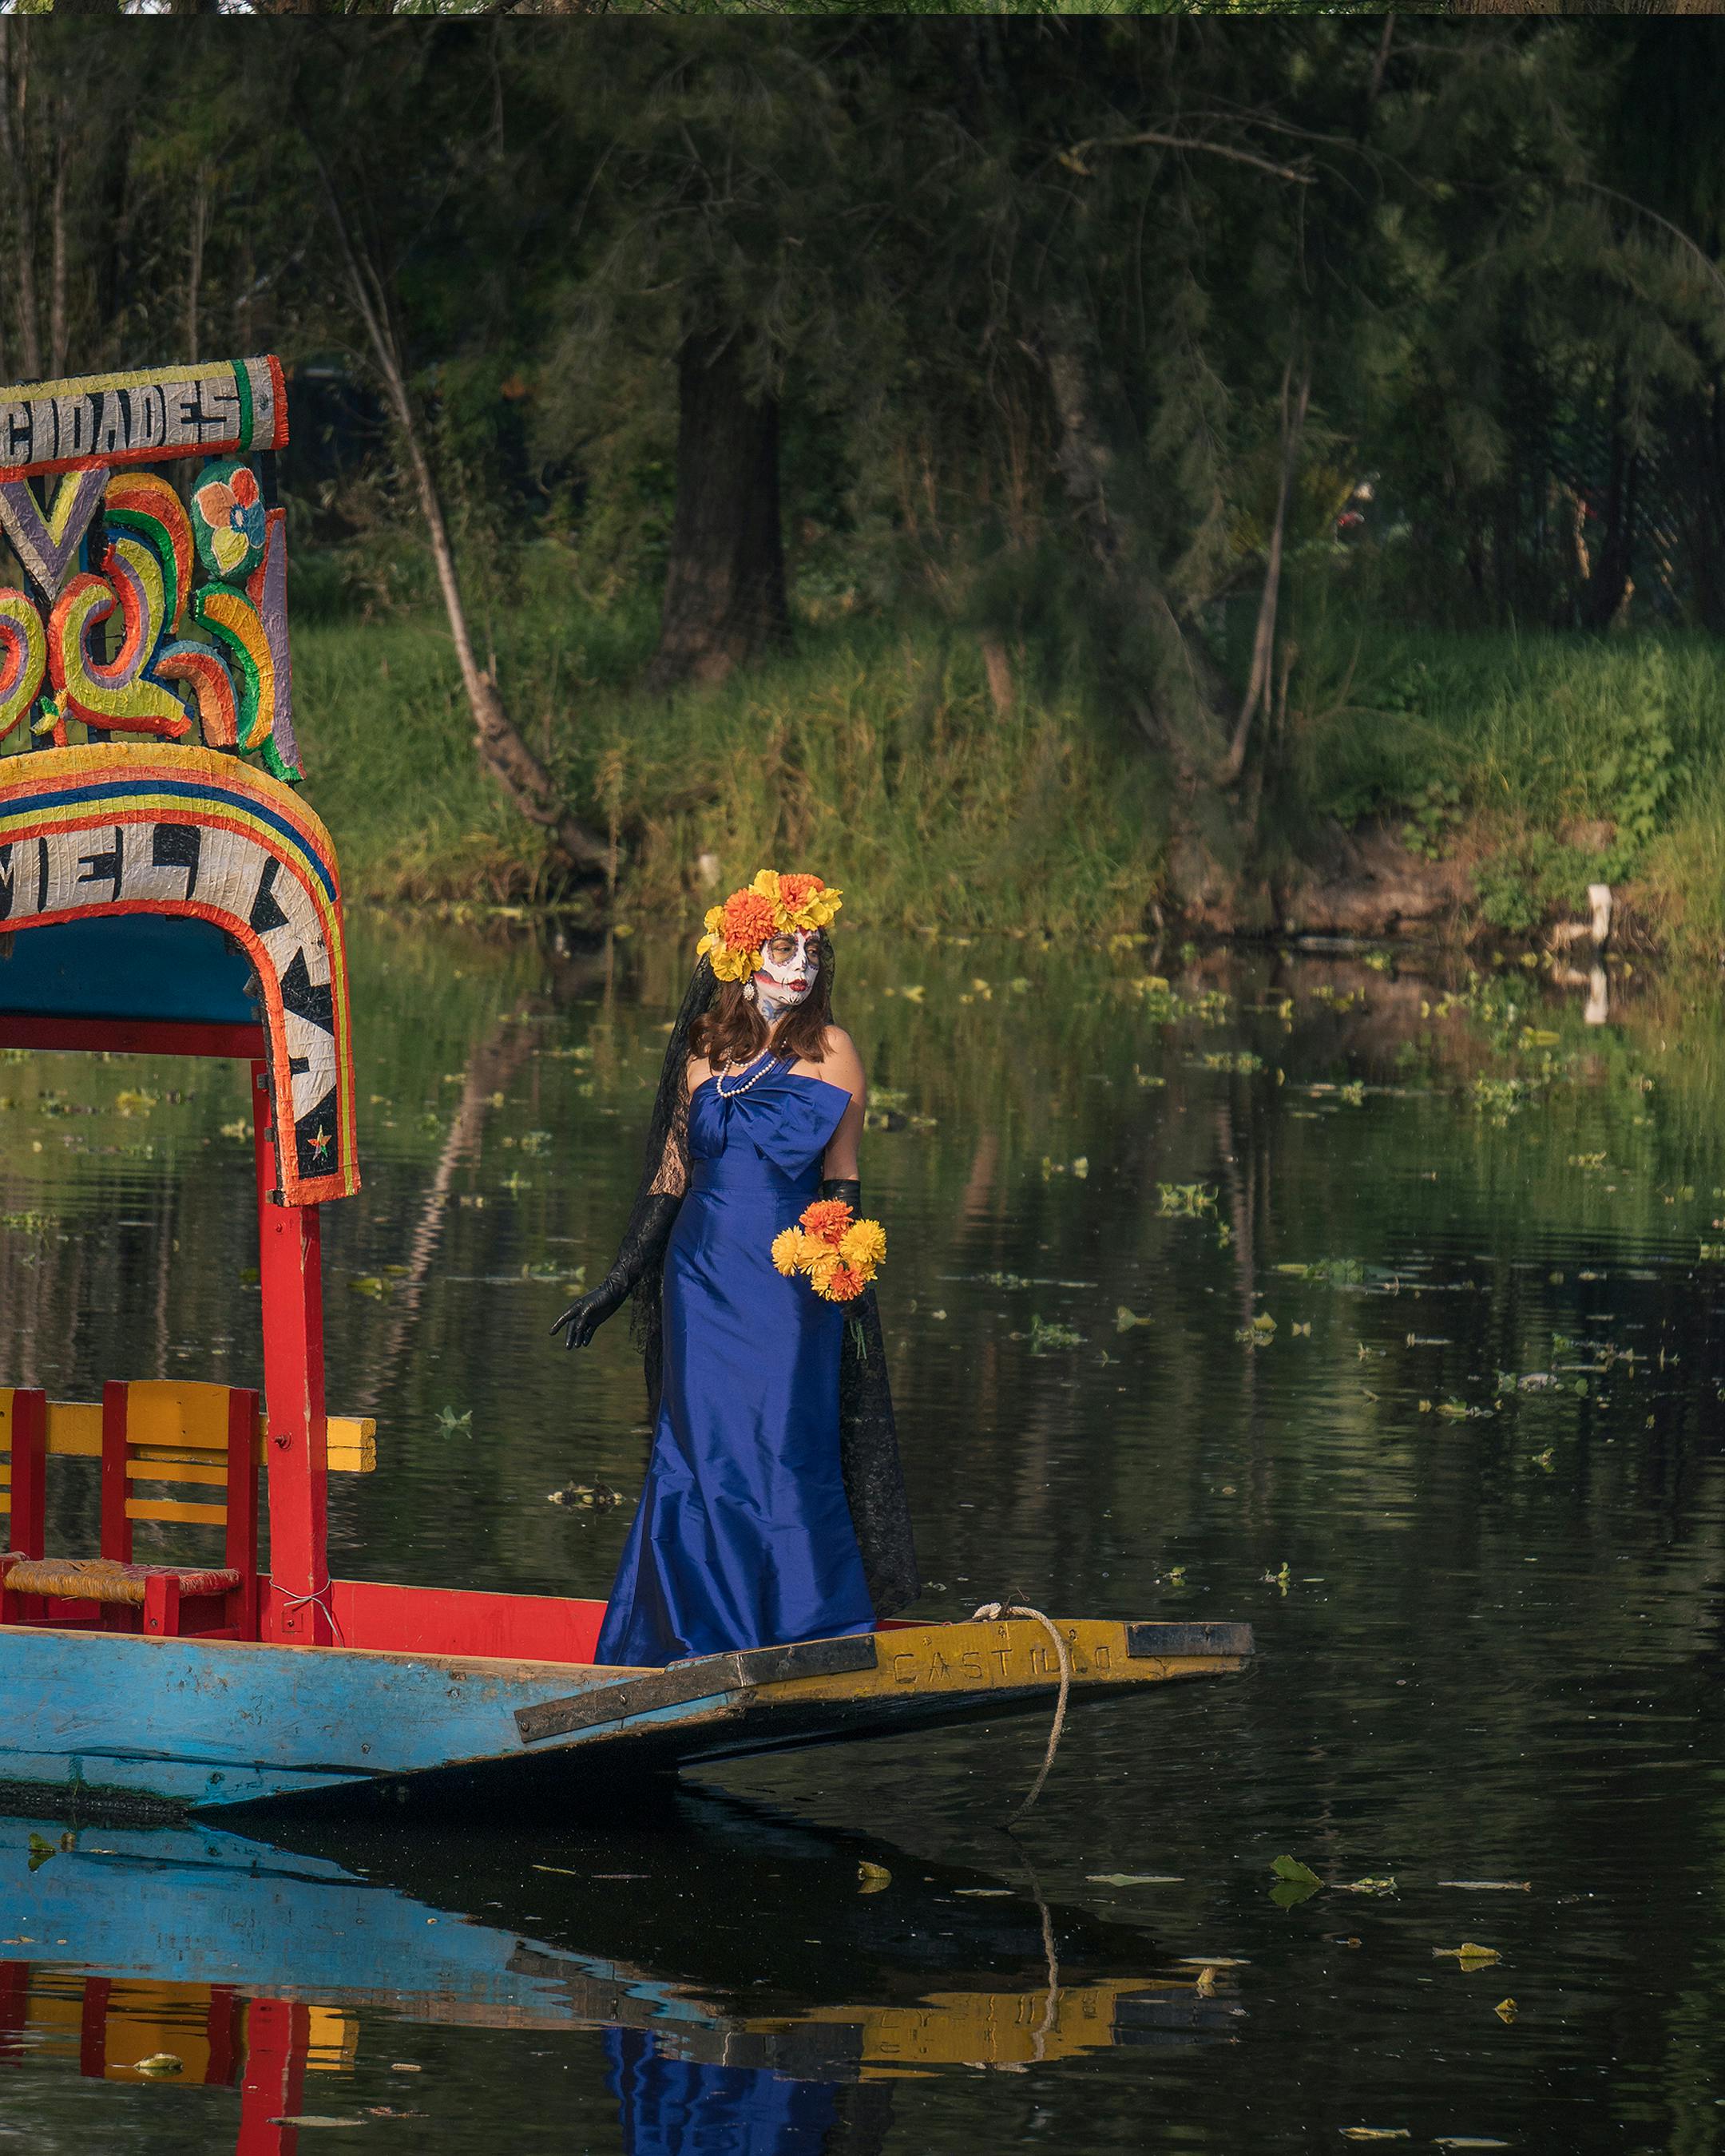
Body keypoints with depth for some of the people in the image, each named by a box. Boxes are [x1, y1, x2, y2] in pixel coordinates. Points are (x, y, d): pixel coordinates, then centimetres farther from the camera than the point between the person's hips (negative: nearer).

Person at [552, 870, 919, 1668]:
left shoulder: (829, 1053, 0)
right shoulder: (705, 1049, 7)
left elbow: (841, 1181, 4)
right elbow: (672, 1174, 13)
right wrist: (617, 1284, 14)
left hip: (790, 1283, -3)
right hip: (703, 1278, 3)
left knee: (779, 1453, -5)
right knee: (699, 1455, 3)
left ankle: (804, 1634, 4)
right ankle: (704, 1639, 12)